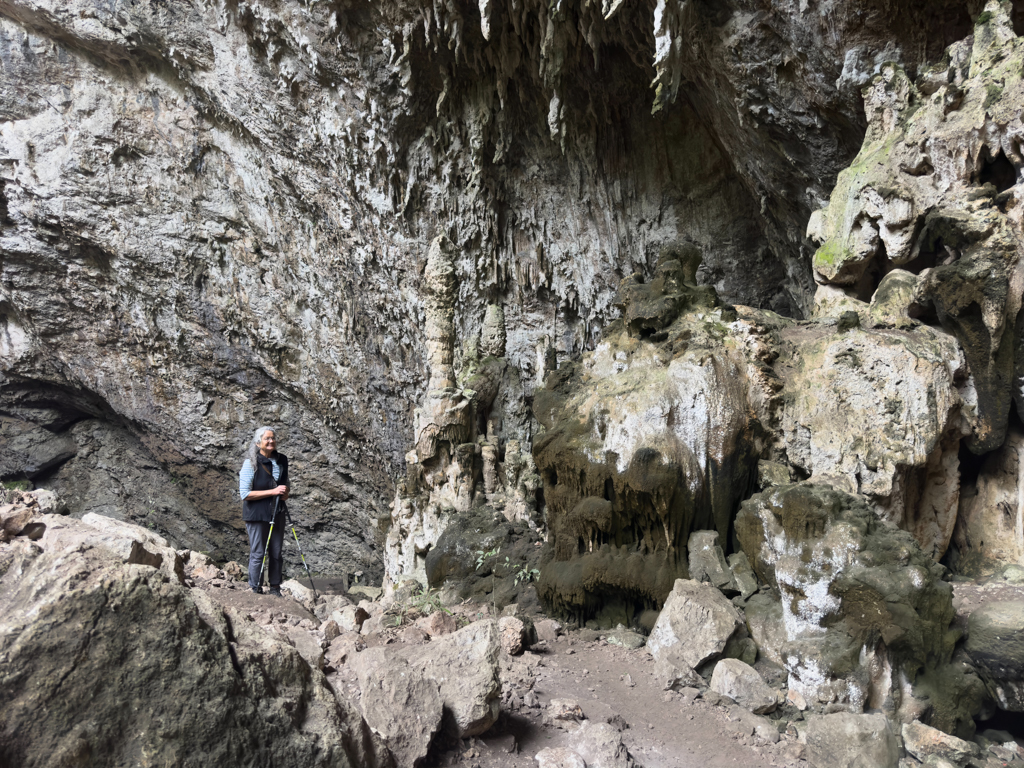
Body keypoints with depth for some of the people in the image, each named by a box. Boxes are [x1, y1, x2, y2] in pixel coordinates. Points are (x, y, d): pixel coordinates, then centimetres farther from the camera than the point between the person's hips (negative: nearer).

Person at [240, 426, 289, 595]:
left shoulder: (282, 460, 5)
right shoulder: (251, 463, -12)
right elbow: (245, 493, -16)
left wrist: (285, 493, -1)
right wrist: (273, 491, -20)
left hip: (277, 513, 5)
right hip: (256, 515, -5)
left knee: (276, 553, 10)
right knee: (258, 554, 1)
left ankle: (275, 588, 21)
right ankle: (255, 590, 14)